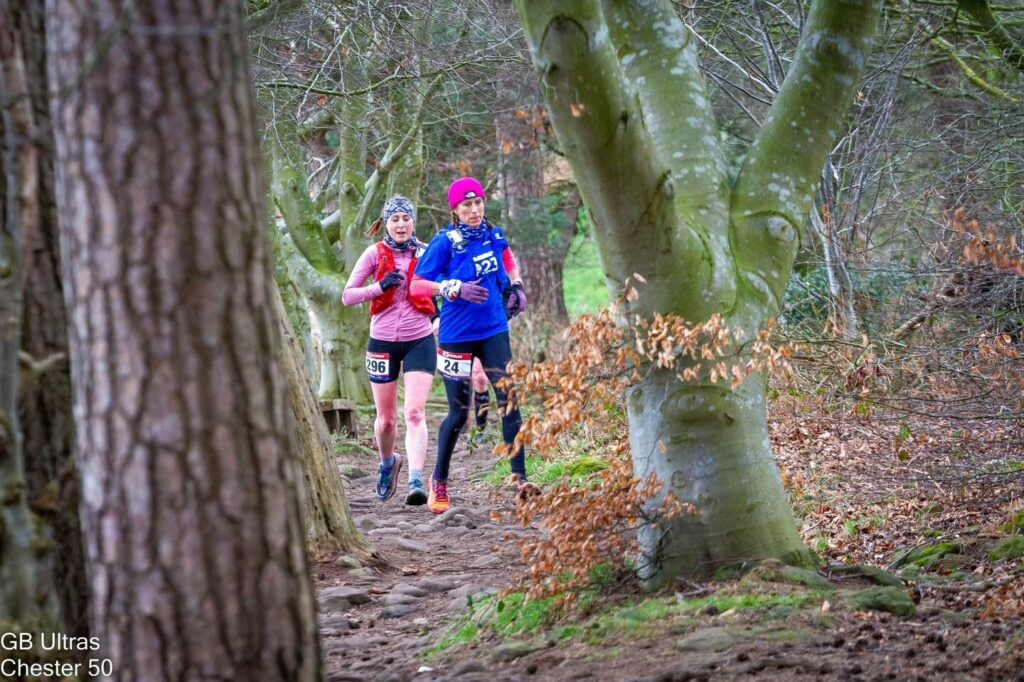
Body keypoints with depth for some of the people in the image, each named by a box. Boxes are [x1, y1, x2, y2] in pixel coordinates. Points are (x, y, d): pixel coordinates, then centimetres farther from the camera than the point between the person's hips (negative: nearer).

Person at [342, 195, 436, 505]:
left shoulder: (426, 253, 0)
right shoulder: (375, 254, -1)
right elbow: (347, 296, -3)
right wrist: (380, 286, -18)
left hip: (419, 341, -1)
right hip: (383, 341, 1)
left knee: (415, 413, -15)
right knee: (386, 419, 11)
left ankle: (416, 482, -21)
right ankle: (388, 462, 40)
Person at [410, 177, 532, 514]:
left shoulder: (495, 236, 4)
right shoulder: (445, 242, -10)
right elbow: (416, 285, -11)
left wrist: (514, 287, 10)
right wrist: (456, 289, -23)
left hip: (494, 331, 4)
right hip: (458, 335, -4)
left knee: (509, 401, -8)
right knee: (459, 412, 3)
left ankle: (520, 477, -6)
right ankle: (439, 481, 21)